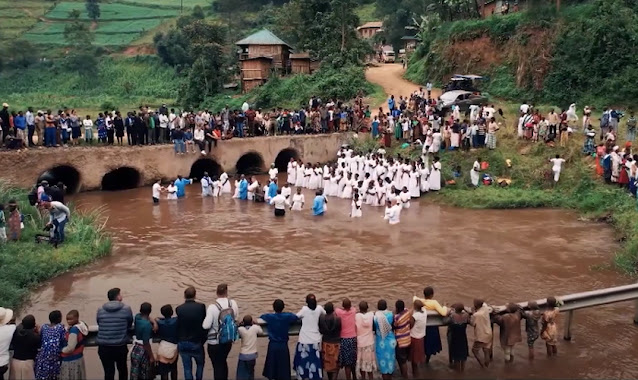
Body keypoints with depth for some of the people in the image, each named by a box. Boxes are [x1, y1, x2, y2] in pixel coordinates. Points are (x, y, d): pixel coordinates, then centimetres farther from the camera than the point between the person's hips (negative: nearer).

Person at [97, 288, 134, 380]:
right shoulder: (126, 309, -8)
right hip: (120, 346, -1)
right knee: (122, 369, 21)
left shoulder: (100, 310, -1)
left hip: (104, 347, 1)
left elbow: (99, 324, 12)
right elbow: (130, 324, 4)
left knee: (108, 372, 7)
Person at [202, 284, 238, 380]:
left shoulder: (212, 307, -23)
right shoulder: (233, 303, -10)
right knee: (223, 361, 25)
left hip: (215, 342, -5)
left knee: (217, 365, 8)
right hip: (229, 340, 5)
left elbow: (206, 326, -22)